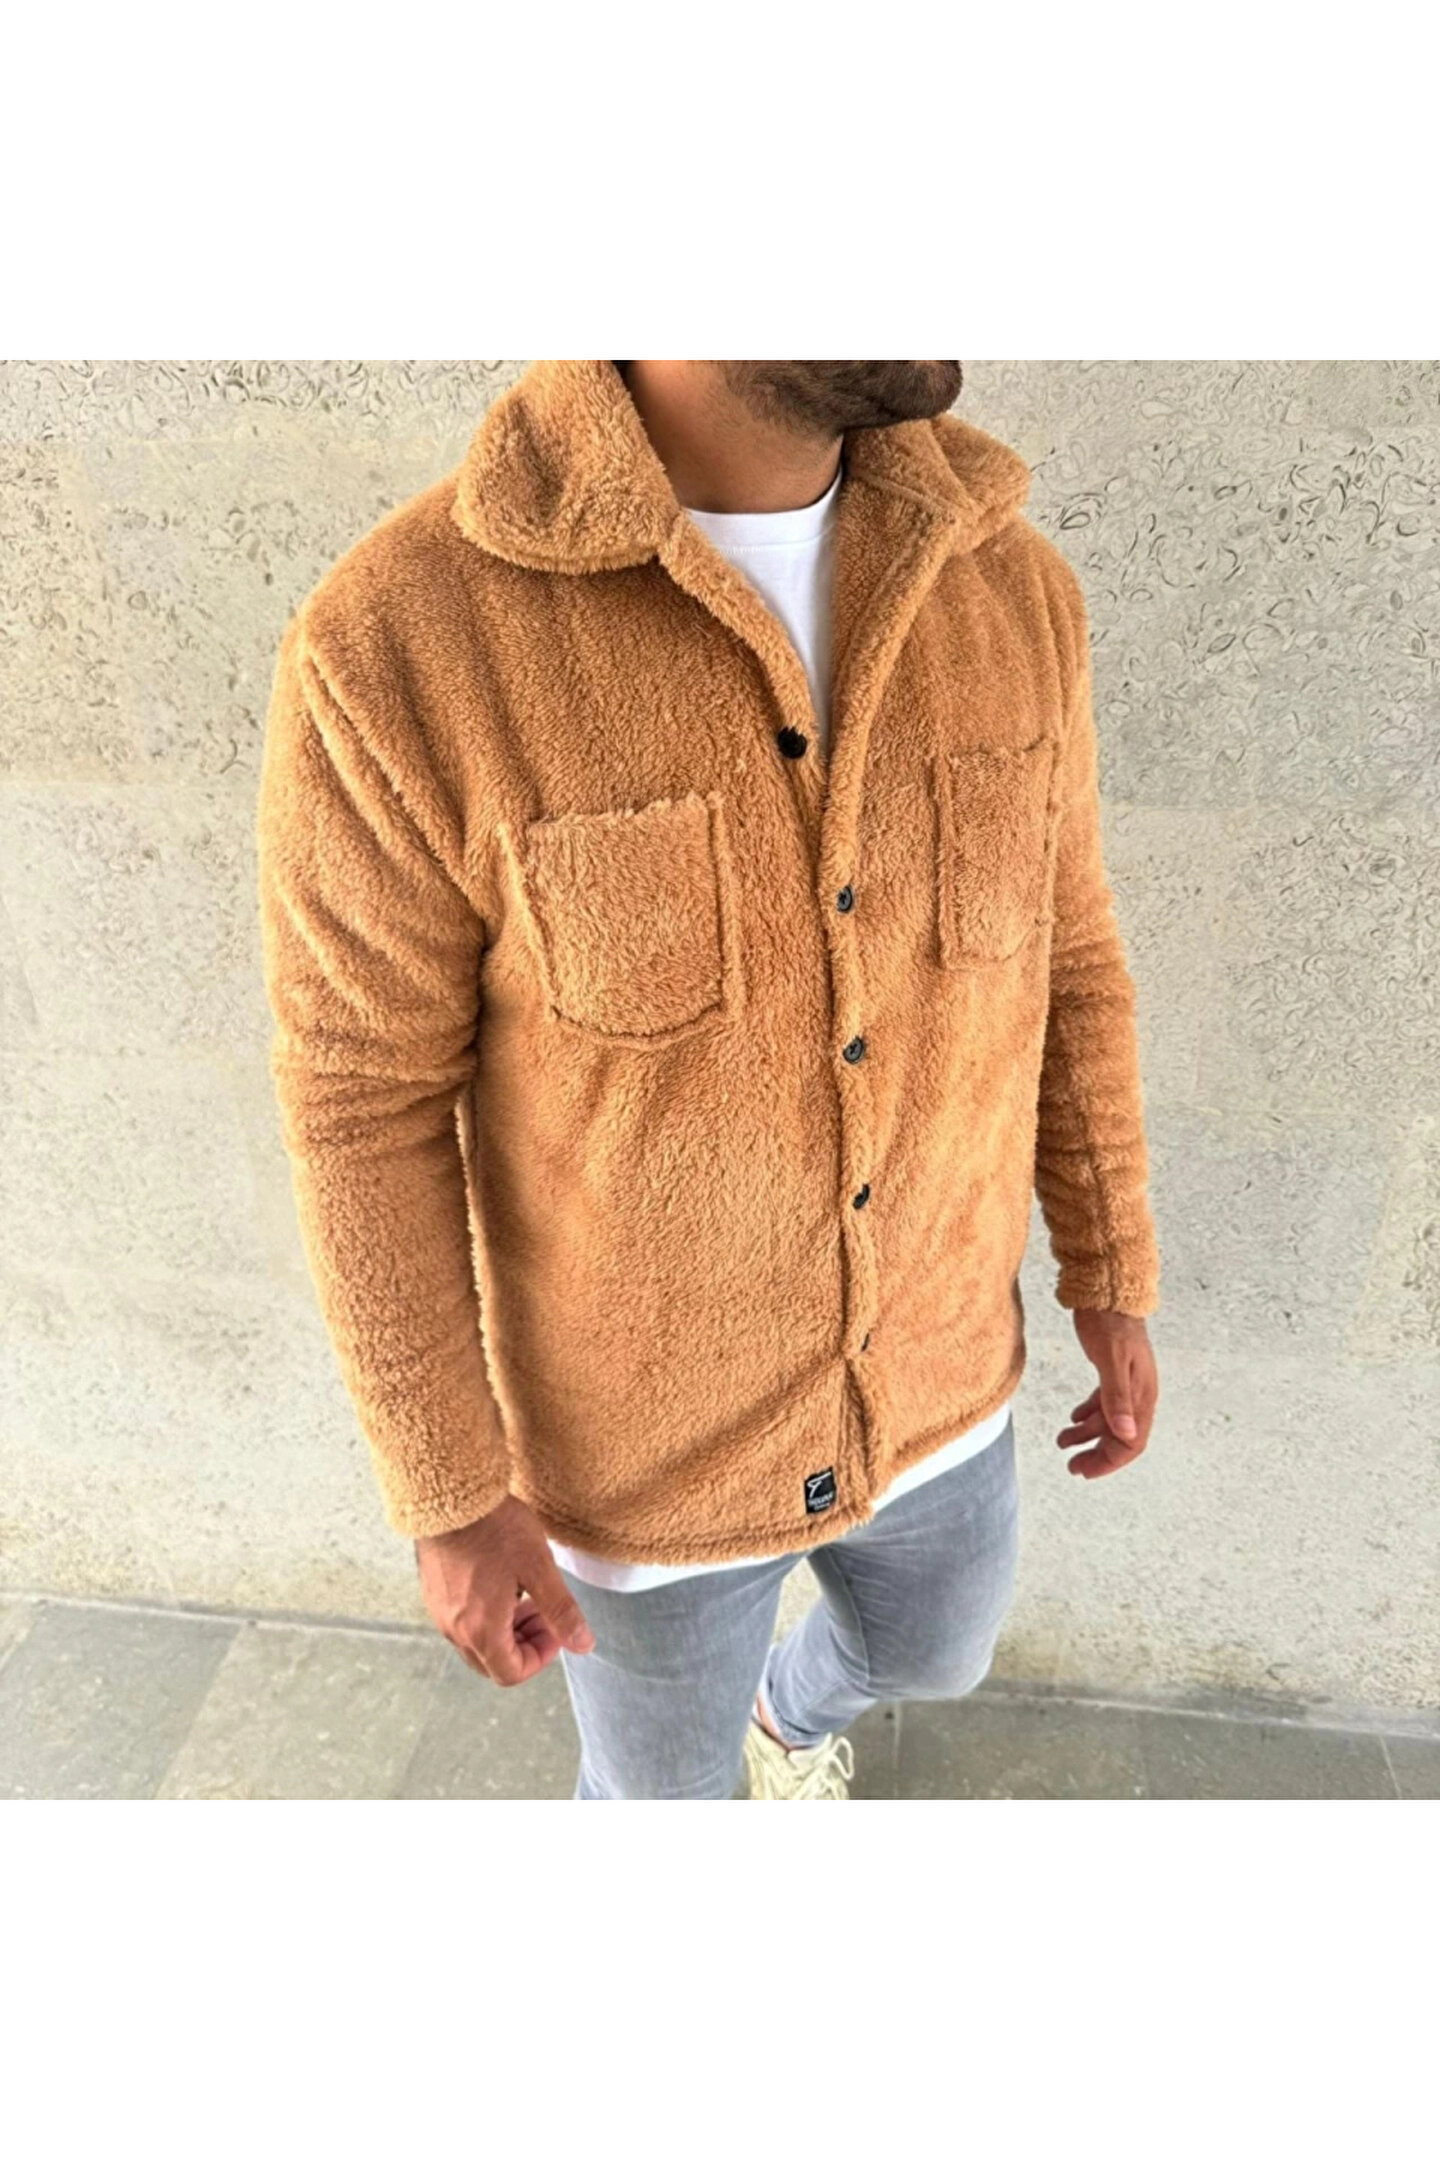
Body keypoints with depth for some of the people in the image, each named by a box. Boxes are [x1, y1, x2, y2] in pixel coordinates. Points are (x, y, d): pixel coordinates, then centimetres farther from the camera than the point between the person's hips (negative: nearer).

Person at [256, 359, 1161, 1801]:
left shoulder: (1006, 592, -13)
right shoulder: (395, 651, -28)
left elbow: (1057, 953, -1)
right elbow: (365, 1107, -18)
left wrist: (1114, 1285, 6)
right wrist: (445, 1498, -10)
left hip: (920, 1367, 4)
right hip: (648, 1422, -3)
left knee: (929, 1649, 33)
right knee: (667, 1771, 27)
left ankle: (799, 1702, 74)